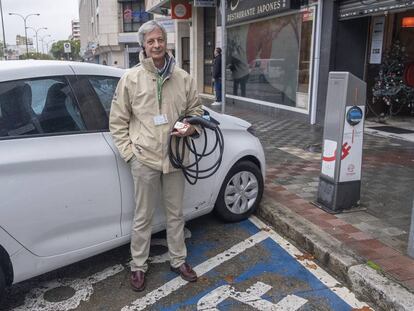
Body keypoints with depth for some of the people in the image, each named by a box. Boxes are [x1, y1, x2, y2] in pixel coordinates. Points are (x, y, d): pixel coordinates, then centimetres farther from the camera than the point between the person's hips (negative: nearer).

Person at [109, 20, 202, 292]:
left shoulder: (183, 78, 3)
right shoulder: (130, 79, -2)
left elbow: (196, 110, 14)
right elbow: (118, 121, 1)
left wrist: (191, 128, -7)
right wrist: (130, 151, -6)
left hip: (175, 157, 3)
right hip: (144, 159, -2)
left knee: (176, 214, 16)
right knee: (143, 217, 10)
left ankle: (178, 260, 34)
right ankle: (139, 266, 28)